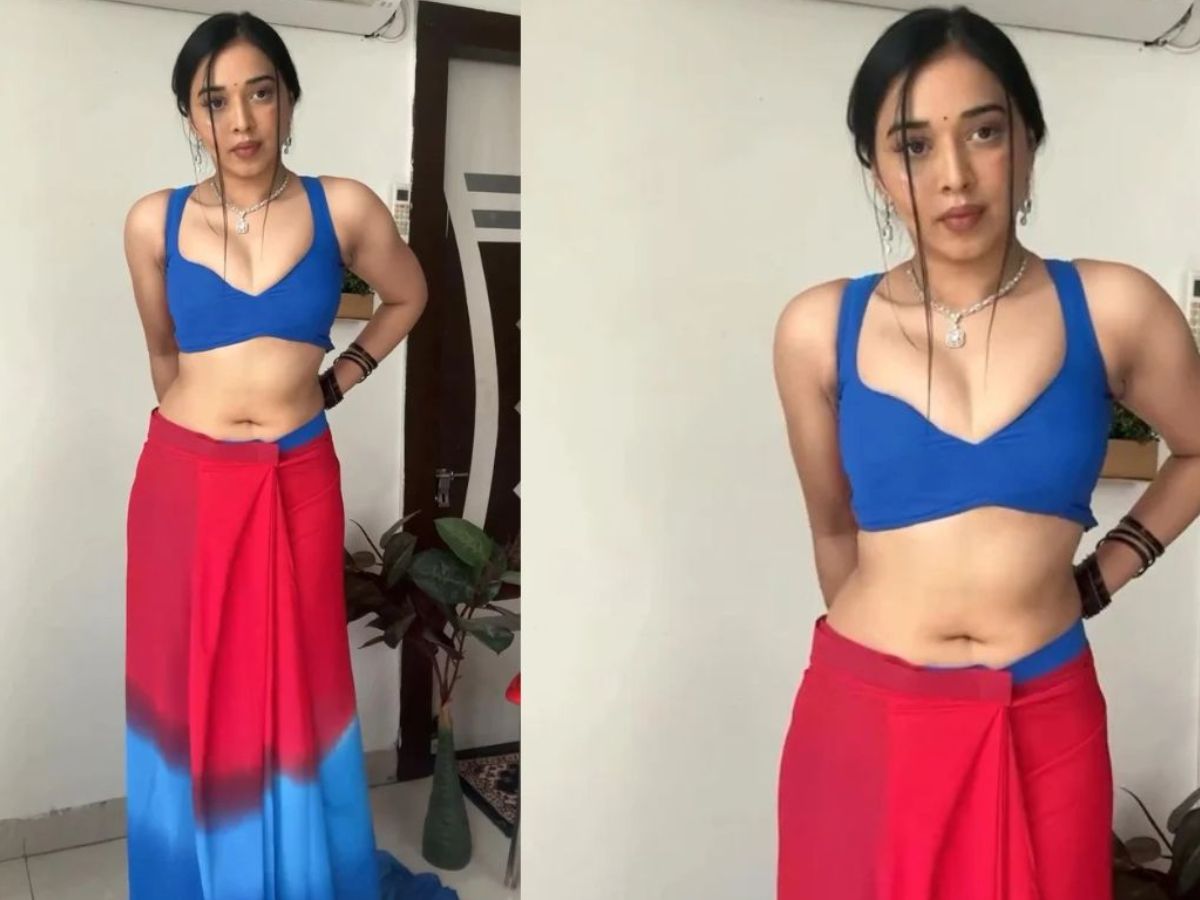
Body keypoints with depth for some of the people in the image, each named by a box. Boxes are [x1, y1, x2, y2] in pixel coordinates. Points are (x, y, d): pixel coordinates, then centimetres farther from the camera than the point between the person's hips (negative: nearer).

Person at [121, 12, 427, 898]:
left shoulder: (343, 209, -5)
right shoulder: (154, 222, -2)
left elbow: (408, 295, 13)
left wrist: (338, 378, 6)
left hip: (296, 484, -1)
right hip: (184, 482, 1)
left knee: (294, 692, 10)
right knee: (186, 689, 11)